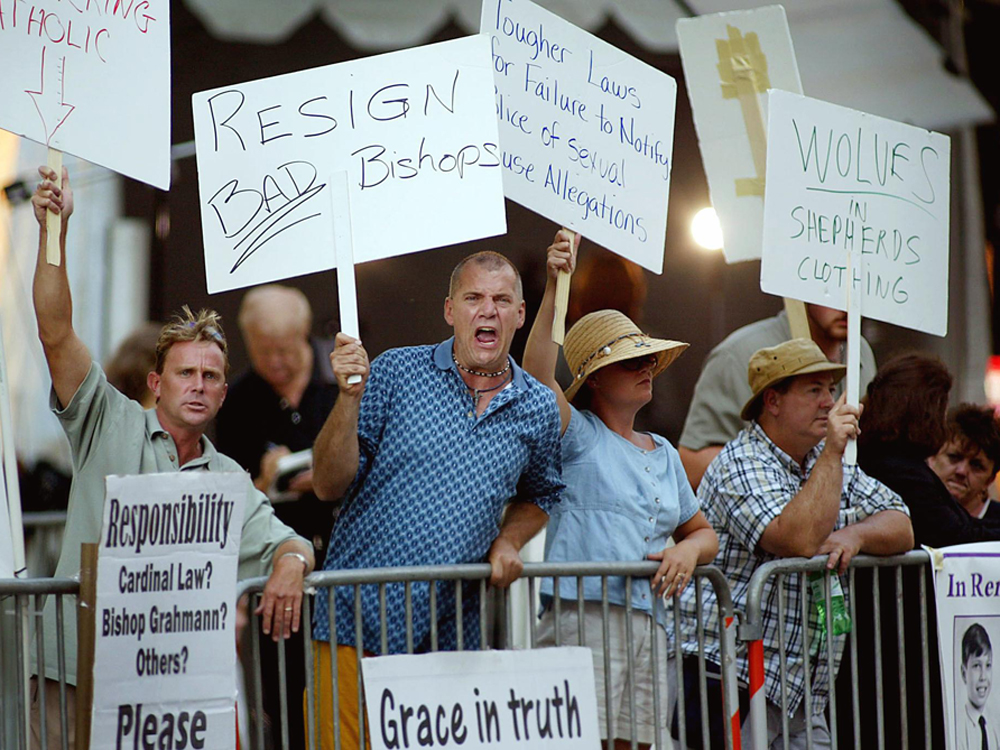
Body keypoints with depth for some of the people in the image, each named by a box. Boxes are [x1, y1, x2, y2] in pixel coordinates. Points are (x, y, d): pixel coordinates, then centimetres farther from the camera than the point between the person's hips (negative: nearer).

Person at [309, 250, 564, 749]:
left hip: (452, 633, 3)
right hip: (361, 619, -3)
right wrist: (350, 398, -17)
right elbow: (329, 486, -4)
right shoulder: (397, 372, -1)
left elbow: (539, 496, 28)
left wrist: (508, 541, 7)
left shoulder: (538, 409, 7)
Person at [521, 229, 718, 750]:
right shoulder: (578, 436, 4)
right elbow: (537, 377, -15)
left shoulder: (663, 455, 22)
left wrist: (688, 550, 4)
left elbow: (704, 531, 30)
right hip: (582, 620, -6)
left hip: (648, 626, 6)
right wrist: (553, 290, -24)